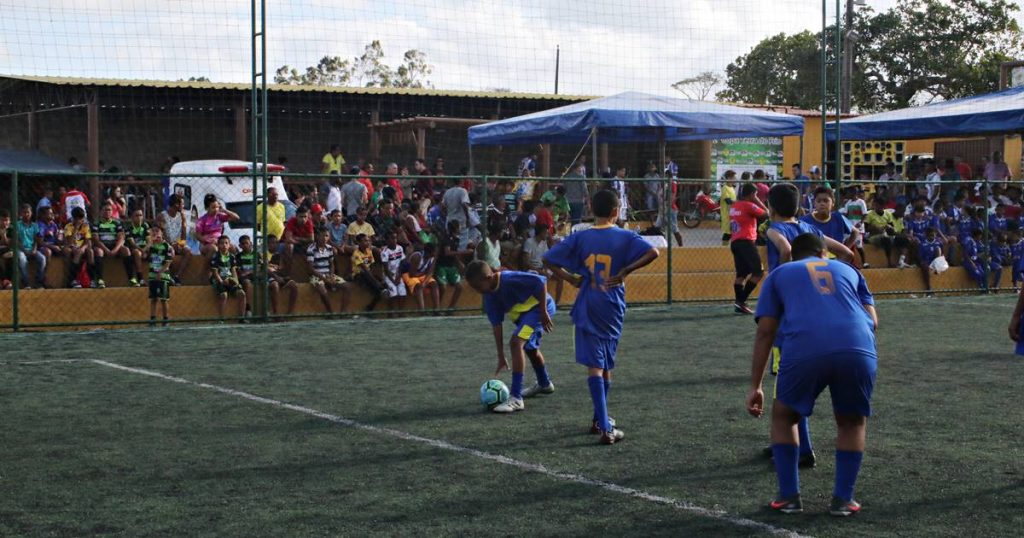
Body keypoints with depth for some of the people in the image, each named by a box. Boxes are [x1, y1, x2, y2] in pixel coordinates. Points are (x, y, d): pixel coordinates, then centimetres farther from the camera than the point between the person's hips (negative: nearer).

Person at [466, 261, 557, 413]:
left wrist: (543, 312, -24)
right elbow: (496, 325, -1)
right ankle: (544, 384, 57)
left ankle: (516, 398, -24)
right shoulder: (489, 296, -5)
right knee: (530, 347, 28)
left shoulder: (509, 279, -30)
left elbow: (541, 281, -29)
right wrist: (501, 357, -2)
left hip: (539, 307, -10)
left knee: (516, 342, -23)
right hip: (524, 312, 10)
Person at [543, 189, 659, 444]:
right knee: (607, 365, 16)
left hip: (587, 308, 0)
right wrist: (625, 271, -13)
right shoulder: (625, 237, -5)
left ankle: (604, 426, -16)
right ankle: (601, 421, 28)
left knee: (594, 365, -5)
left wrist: (571, 279, 4)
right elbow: (652, 252, -20)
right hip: (612, 309, 0)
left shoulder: (580, 238, -1)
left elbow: (548, 260, -3)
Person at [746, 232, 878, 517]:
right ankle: (843, 499, 20)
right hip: (859, 349, 1)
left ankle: (789, 496, 20)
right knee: (853, 421, 27)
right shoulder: (847, 270, 33)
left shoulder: (779, 274, 28)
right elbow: (873, 321, 24)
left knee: (783, 416, 25)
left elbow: (765, 332, 19)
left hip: (806, 350, -1)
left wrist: (755, 386, 21)